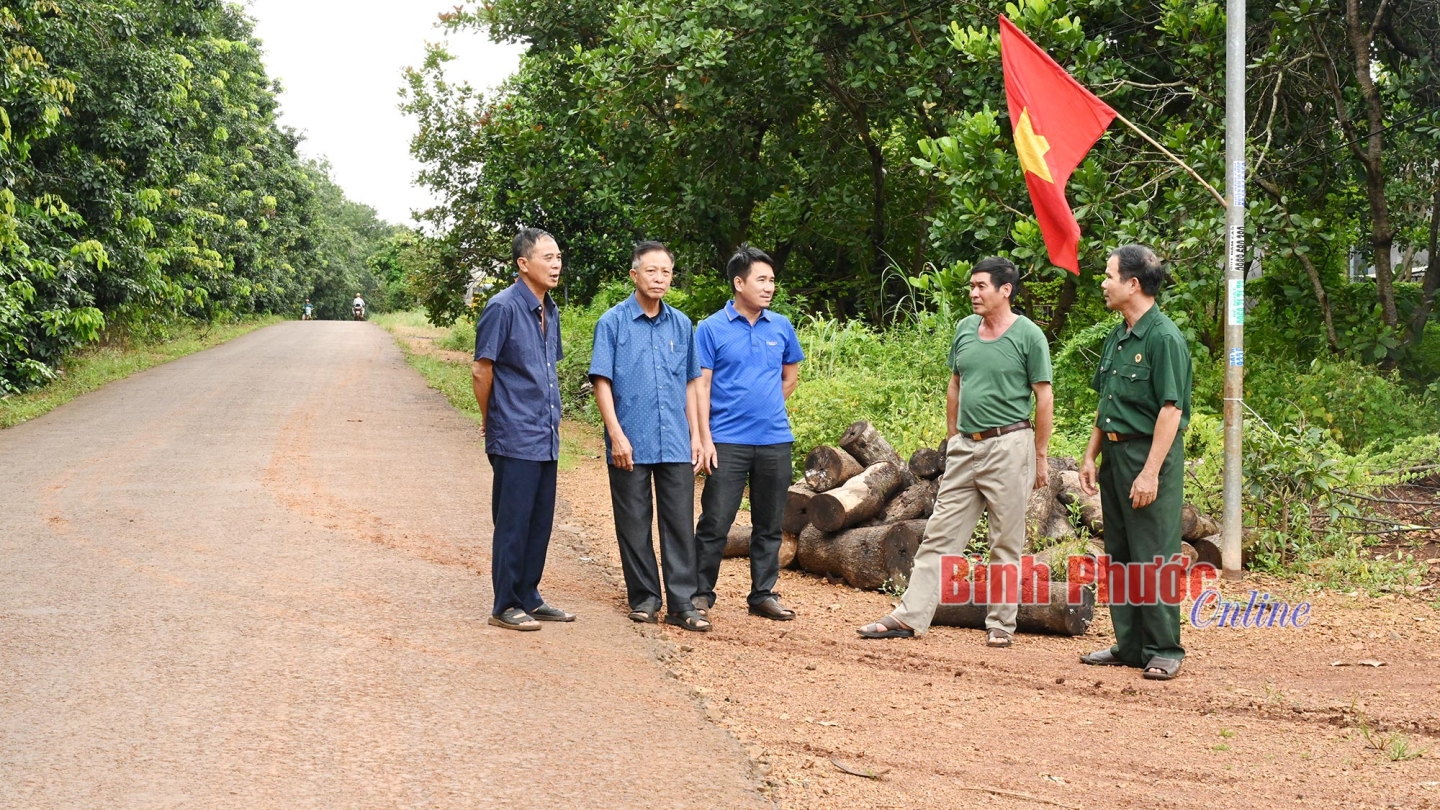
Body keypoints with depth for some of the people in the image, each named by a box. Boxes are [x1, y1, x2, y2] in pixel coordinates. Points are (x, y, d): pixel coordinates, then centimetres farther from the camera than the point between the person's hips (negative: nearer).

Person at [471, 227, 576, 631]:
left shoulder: (550, 311, 11)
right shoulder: (503, 308, -14)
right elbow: (481, 369, -10)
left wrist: (552, 418, 16)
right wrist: (491, 420, 2)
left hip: (546, 438, 8)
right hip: (515, 439, -8)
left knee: (540, 521, 13)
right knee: (513, 522, -1)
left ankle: (529, 598, 23)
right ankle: (505, 607, 8)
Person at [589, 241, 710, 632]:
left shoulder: (681, 324, 9)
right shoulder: (613, 322, -2)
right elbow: (602, 381, -5)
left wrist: (695, 435, 10)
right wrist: (616, 435, -12)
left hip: (675, 444, 3)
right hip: (630, 445, -3)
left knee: (680, 522, 1)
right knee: (634, 524, 5)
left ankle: (681, 603, 4)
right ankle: (644, 598, 16)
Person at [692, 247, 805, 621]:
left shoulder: (781, 327, 7)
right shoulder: (712, 329, -3)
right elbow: (702, 385, -5)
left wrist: (766, 408, 13)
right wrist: (705, 438, -11)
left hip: (775, 440, 4)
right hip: (728, 442, -4)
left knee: (769, 525, 10)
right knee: (715, 523, -3)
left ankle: (764, 594, 20)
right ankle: (701, 594, 8)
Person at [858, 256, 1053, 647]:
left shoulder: (1028, 336, -7)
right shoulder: (965, 329, 8)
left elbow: (1044, 398, -6)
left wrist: (1041, 457, -6)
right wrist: (952, 439, 15)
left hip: (1009, 445, -5)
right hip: (965, 446, 6)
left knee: (1006, 542, 3)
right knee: (940, 533, 4)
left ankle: (1001, 623, 12)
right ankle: (910, 615, 5)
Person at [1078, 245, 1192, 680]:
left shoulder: (1164, 338, -14)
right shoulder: (1117, 337, 13)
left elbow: (1171, 410, -18)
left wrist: (1150, 472, -21)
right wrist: (1091, 456, 15)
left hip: (1150, 454, -9)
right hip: (1115, 453, 9)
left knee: (1154, 557, -4)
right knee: (1119, 556, 12)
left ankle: (1164, 651, 4)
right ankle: (1129, 645, 20)